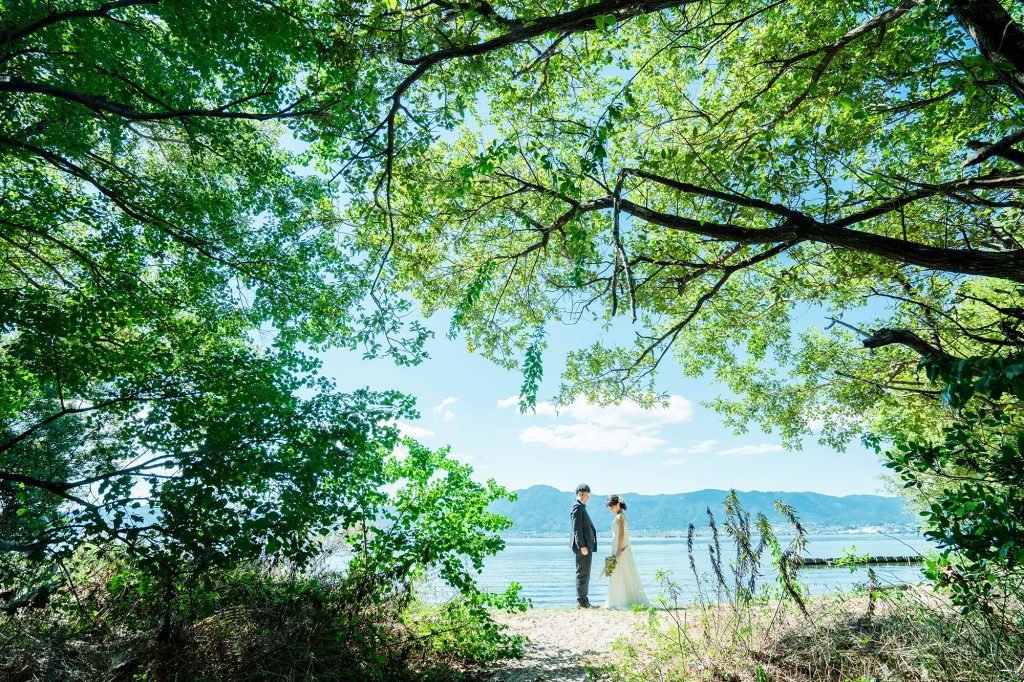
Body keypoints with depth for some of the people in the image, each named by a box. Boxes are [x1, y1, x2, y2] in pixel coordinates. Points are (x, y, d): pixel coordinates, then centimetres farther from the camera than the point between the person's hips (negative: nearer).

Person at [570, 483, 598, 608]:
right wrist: (582, 546, -22)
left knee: (585, 575, 13)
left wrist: (587, 546, 19)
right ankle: (581, 602, 0)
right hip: (583, 547, -10)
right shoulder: (577, 507, -11)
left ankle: (584, 601, 19)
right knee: (582, 574, -5)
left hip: (587, 546, 10)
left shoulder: (582, 508, 20)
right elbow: (577, 529, -18)